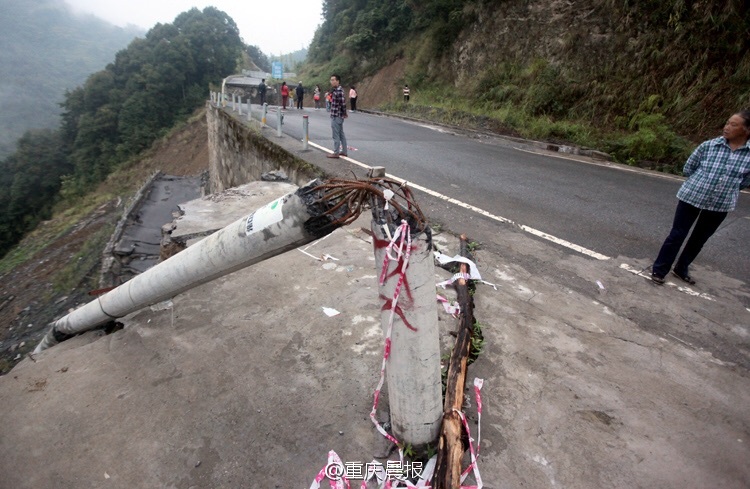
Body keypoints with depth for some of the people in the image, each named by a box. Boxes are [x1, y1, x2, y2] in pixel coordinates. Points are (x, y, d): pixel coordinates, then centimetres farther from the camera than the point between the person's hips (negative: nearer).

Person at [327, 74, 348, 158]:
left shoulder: (339, 91, -18)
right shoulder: (335, 90, 12)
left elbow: (343, 103, -22)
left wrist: (344, 113, -10)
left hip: (336, 116, -10)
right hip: (337, 116, 10)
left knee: (336, 135, -2)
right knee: (341, 134, 14)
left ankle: (336, 153, 5)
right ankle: (344, 151, 22)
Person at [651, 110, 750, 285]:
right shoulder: (709, 145, -9)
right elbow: (688, 169, 1)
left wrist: (727, 188, 5)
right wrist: (700, 183, 2)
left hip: (720, 205, 2)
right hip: (691, 197, -2)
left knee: (699, 239, 14)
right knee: (677, 235, 1)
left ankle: (681, 269, 31)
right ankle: (659, 270, 11)